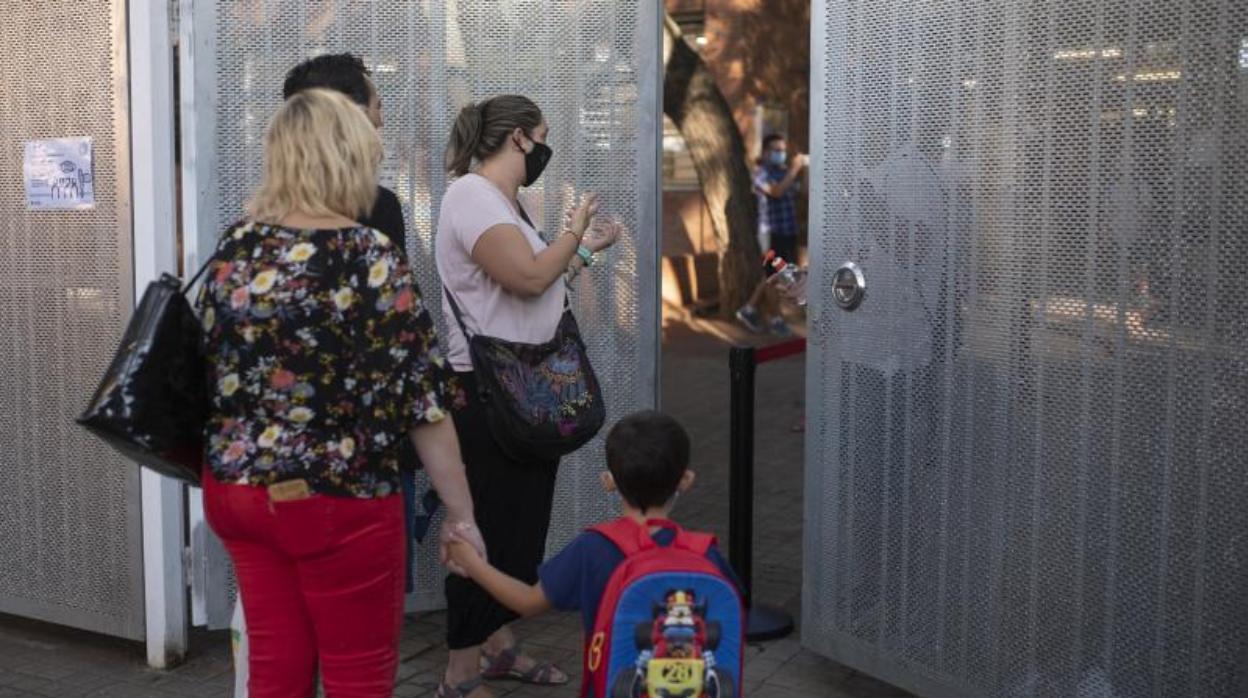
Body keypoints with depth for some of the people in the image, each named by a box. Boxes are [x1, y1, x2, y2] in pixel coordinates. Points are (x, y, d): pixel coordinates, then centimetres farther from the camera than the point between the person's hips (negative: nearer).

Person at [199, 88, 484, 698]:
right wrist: (461, 515, -7)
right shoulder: (367, 257, -15)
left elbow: (212, 369, 11)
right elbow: (421, 399, -14)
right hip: (335, 501, -6)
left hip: (235, 489, 6)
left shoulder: (235, 245, 2)